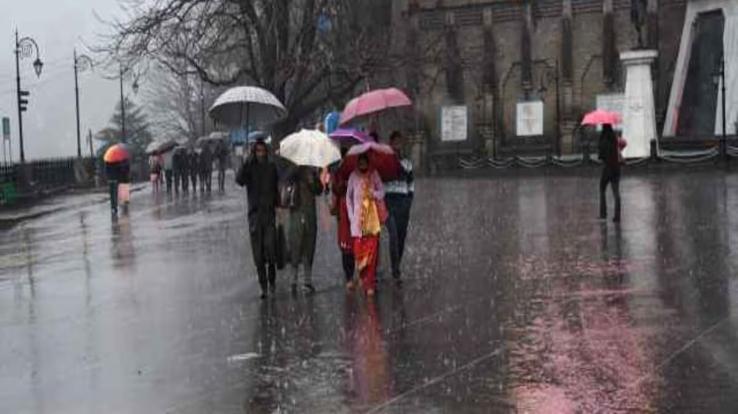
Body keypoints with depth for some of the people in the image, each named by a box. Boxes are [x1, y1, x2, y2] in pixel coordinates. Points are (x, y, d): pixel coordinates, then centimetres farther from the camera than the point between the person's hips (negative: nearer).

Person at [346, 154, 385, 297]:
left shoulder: (374, 175, 6)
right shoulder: (353, 176, 5)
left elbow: (382, 192, 8)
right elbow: (348, 197, 9)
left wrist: (374, 194, -15)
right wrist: (351, 216, 2)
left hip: (372, 219, 0)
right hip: (358, 219, 0)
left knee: (372, 250, -6)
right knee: (358, 249, -6)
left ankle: (370, 284, -3)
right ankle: (363, 277, 11)